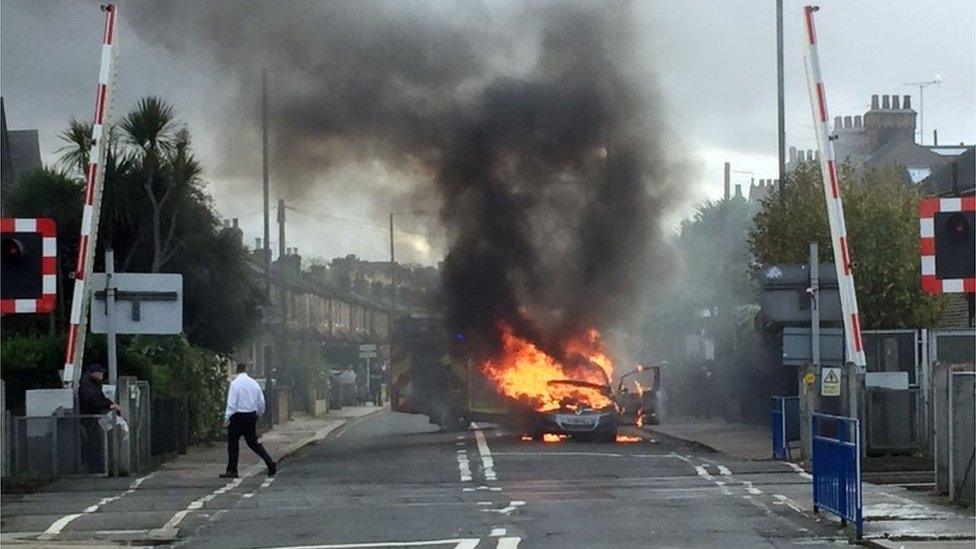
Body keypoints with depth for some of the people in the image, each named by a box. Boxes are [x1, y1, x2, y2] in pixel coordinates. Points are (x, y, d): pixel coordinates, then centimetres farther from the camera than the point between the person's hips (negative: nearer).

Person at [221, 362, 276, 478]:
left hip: (238, 416, -6)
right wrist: (259, 413, 26)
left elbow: (231, 402, -16)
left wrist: (227, 417, -15)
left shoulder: (235, 383, -11)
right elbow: (261, 401, 10)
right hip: (251, 416, 6)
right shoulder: (254, 383, 6)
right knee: (253, 442, 14)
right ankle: (270, 464, 4)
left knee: (233, 442, 3)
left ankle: (232, 470, 4)